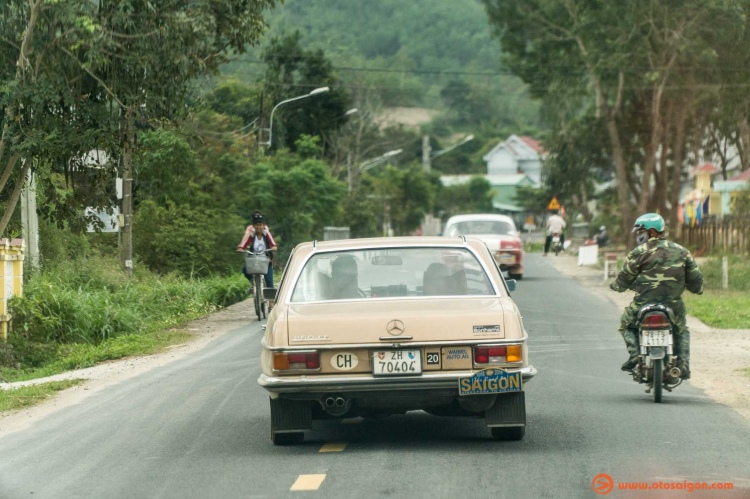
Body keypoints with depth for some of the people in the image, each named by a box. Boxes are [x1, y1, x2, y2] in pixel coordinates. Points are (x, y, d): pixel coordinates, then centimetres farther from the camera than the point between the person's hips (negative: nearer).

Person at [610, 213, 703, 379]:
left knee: (626, 324, 24)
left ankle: (634, 353, 0)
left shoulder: (639, 252, -4)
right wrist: (697, 289, 34)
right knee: (682, 331, 29)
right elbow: (695, 277, 12)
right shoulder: (681, 251, 8)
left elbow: (625, 277, 1)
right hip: (674, 304, 3)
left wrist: (617, 286, 24)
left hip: (644, 302, -3)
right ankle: (683, 363, 8)